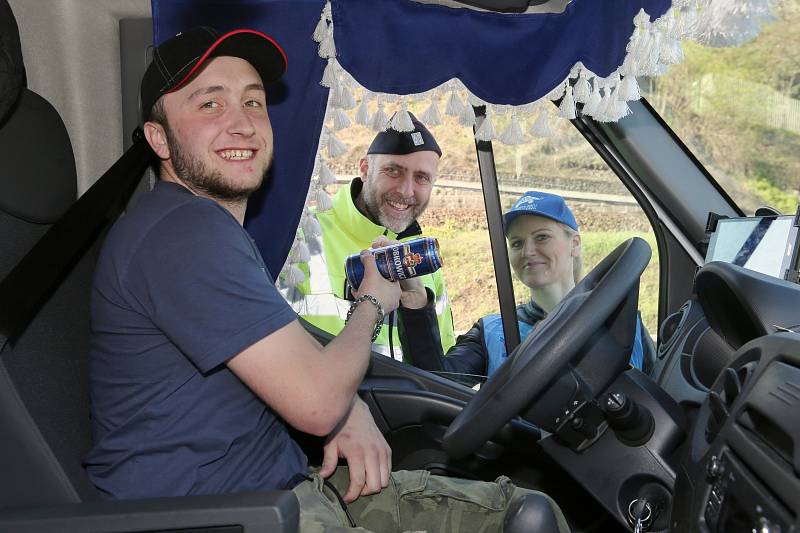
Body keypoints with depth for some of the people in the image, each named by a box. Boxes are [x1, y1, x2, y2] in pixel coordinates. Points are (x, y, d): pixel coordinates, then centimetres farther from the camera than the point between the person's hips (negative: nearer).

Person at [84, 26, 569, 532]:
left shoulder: (215, 226, 15)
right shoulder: (185, 234, -20)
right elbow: (316, 402, -22)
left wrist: (351, 410, -3)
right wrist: (372, 305, -3)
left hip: (288, 481, 9)